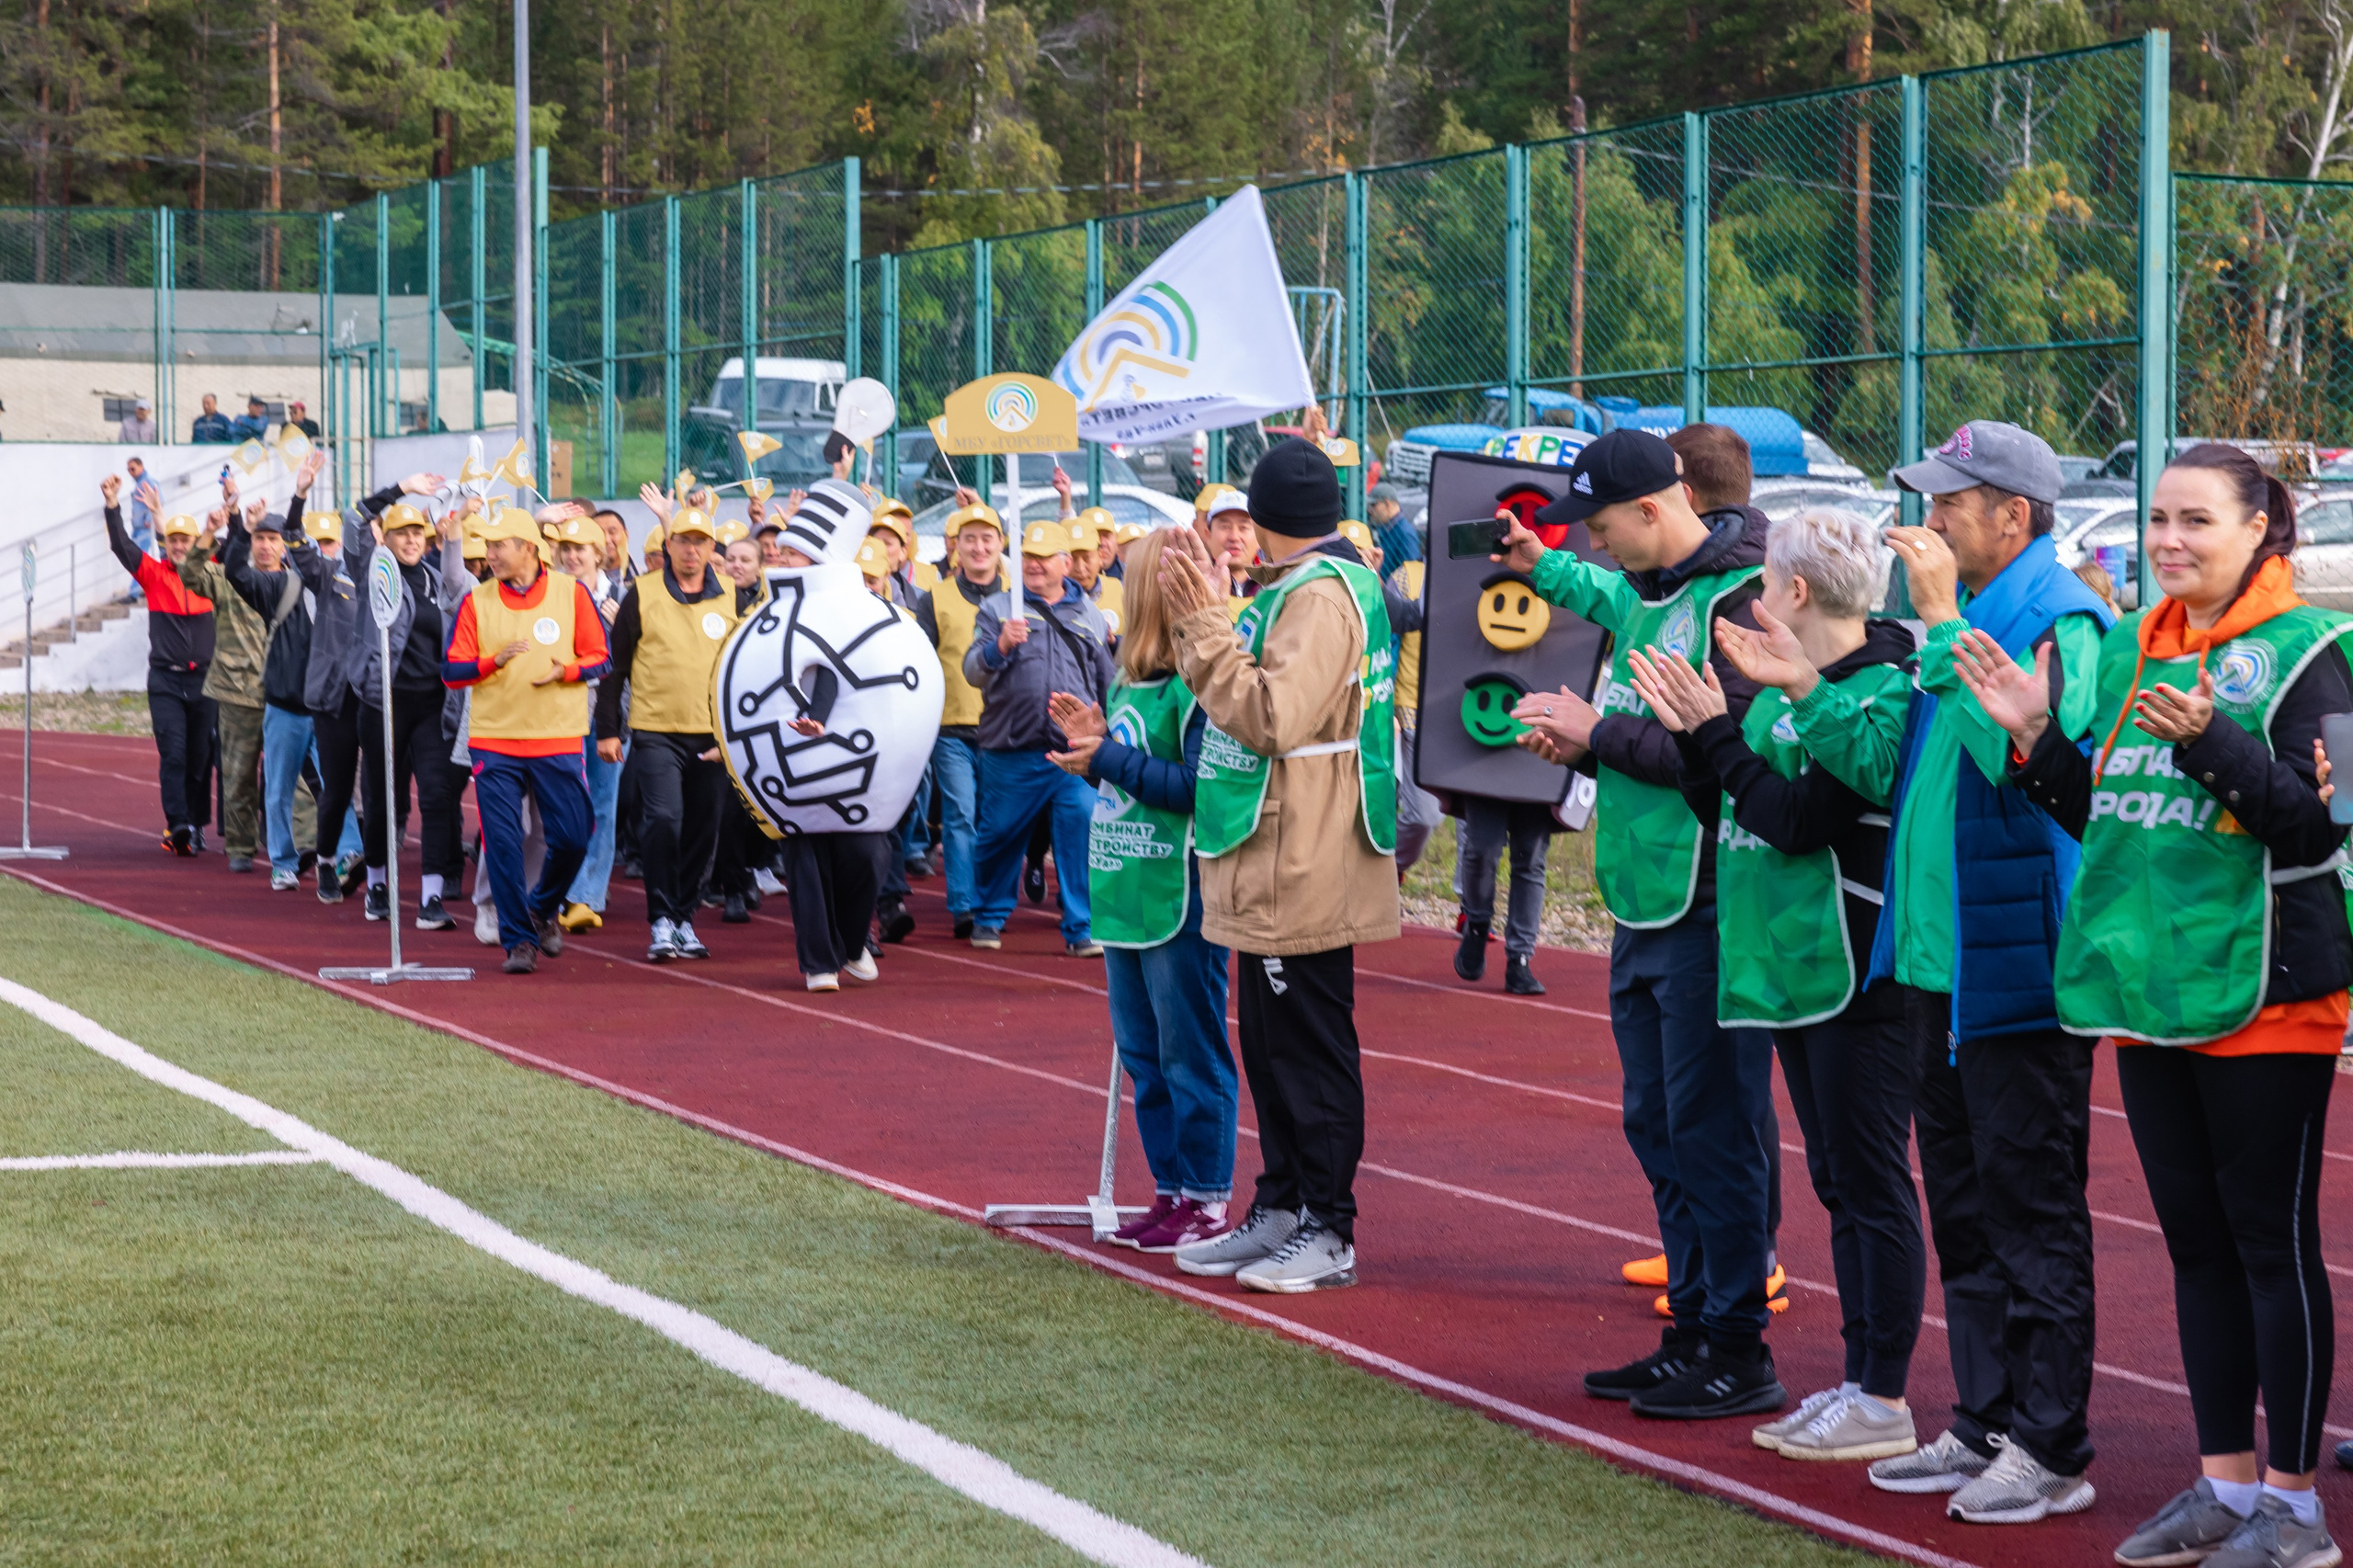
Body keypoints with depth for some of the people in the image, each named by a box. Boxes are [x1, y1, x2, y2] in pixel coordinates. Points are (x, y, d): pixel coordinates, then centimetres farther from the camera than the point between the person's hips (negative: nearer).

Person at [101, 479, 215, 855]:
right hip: (165, 681, -2)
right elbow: (122, 546, -7)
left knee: (200, 757, 5)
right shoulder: (154, 574, 2)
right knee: (173, 754, -11)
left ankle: (195, 827, 13)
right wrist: (112, 507, -20)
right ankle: (178, 825, -17)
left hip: (203, 679, 2)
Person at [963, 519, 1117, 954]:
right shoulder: (998, 608, 7)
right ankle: (989, 917, 28)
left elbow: (1108, 683, 22)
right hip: (1011, 751, -1)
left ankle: (1082, 929, -5)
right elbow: (973, 672, -5)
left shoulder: (1090, 616, 14)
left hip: (1077, 753, 1)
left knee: (1083, 834, -11)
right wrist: (1000, 645, -25)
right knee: (999, 836, 8)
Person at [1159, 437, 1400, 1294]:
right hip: (1274, 870, 11)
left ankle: (1327, 1232, 1)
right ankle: (1280, 1211, 24)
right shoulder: (1294, 590, 17)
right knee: (1271, 1045, 16)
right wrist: (1204, 614, 13)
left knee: (1310, 1047, -4)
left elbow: (1271, 717, -25)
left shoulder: (1321, 596, -16)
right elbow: (1239, 701, 16)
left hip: (1302, 873, -11)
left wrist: (1206, 625, -21)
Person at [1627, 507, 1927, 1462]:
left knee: (1872, 1183, -5)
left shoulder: (1882, 692, -15)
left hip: (1855, 973, -10)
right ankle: (1859, 1381, 21)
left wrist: (1717, 731, -15)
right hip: (1794, 972, 10)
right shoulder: (1787, 688, 13)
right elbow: (1726, 816, 14)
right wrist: (1690, 733, 1)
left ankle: (1885, 1402, -1)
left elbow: (1797, 820, -23)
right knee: (1840, 1184, 14)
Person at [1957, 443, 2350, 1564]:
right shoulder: (2131, 652, 12)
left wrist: (2210, 741, -28)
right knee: (2196, 1241, 13)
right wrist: (2034, 738, 1)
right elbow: (2097, 816, 17)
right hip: (2150, 993, 7)